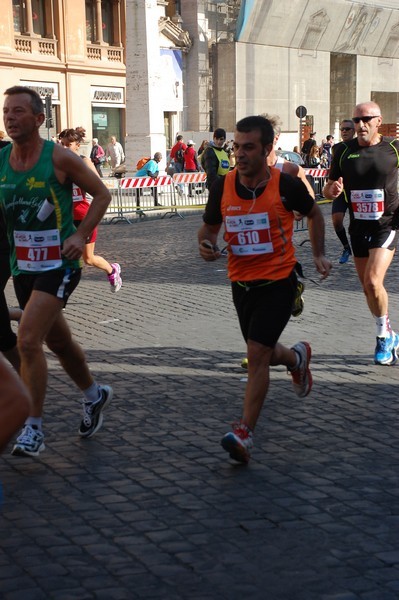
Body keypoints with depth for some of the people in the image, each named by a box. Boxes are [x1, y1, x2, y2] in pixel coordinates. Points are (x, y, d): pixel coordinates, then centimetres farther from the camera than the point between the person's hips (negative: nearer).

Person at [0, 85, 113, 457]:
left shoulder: (59, 158, -11)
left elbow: (102, 194, -3)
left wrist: (81, 234, -14)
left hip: (59, 265, -6)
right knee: (59, 342, 20)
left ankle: (33, 429, -7)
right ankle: (94, 395, 44)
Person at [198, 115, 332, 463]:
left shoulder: (286, 185, -13)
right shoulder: (222, 187, -6)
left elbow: (313, 213, 7)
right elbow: (209, 226, 9)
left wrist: (318, 254, 2)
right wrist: (207, 245, -14)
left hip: (278, 280, -4)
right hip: (241, 282, 5)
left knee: (257, 354, -15)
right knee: (264, 354, 19)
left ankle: (245, 434, -10)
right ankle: (297, 358, 55)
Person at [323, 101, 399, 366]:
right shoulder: (344, 151, 0)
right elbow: (329, 188, 7)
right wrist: (332, 190, -17)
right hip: (358, 227, 4)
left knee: (373, 281, -19)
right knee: (367, 287, 10)